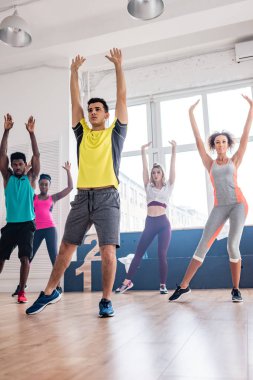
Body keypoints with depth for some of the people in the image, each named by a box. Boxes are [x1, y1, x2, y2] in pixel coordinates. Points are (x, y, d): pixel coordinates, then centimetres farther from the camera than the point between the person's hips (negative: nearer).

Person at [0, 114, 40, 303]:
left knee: (25, 257, -9)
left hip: (27, 224, -2)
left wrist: (31, 133, -13)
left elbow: (36, 155, -6)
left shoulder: (31, 178, 4)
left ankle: (22, 291, -2)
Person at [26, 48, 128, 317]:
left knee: (108, 250, -9)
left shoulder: (115, 133, 10)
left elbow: (122, 97, 5)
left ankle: (106, 300, 6)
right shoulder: (82, 133, 17)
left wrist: (118, 66, 4)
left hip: (107, 197, -3)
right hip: (82, 197, 4)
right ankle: (50, 292, 25)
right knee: (66, 247, 10)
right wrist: (74, 71, 13)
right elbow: (75, 101, 15)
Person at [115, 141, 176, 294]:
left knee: (162, 255, -4)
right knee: (138, 253, 2)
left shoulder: (168, 186, 9)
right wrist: (143, 151, 5)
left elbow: (172, 167, 1)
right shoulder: (149, 187, 14)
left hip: (163, 223, -2)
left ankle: (163, 285, 5)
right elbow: (145, 168, 9)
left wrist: (174, 150, -5)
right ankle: (127, 281, 8)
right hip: (150, 223, 2)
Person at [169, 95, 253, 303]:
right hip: (219, 207, 1)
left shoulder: (235, 161, 11)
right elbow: (198, 141, 11)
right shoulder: (210, 164, 13)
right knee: (203, 246, -4)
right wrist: (191, 114, 11)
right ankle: (184, 286, 1)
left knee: (233, 246, -12)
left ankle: (236, 289, 4)